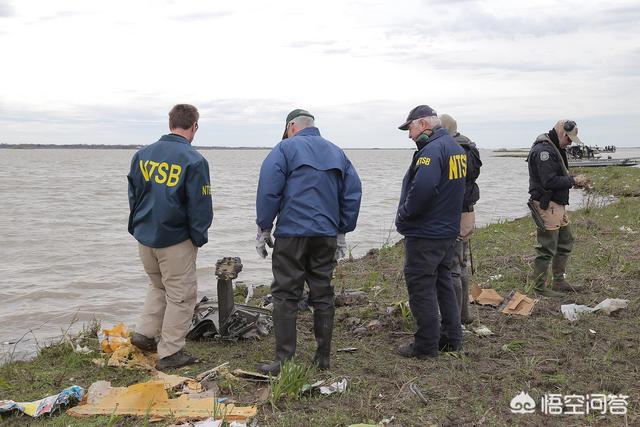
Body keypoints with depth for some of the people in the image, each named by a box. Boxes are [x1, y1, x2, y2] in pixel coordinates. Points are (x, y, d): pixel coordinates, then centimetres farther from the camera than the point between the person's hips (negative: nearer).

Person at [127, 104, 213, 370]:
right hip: (176, 240, -6)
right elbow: (201, 207, -12)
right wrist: (199, 238, 1)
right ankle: (170, 353, 12)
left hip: (144, 236, 6)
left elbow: (133, 195, 12)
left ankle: (145, 333, 24)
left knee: (158, 286, 27)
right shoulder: (194, 161, -14)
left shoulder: (142, 154, 4)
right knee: (181, 295, 7)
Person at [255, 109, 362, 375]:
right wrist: (342, 232, 15)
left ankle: (285, 361, -3)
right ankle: (323, 357, 16)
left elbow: (268, 190, -10)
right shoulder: (337, 153, 16)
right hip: (326, 236, 5)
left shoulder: (286, 148, 0)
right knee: (323, 295, 11)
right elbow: (353, 194, 12)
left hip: (292, 233, -5)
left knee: (285, 297, -1)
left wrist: (263, 228, -3)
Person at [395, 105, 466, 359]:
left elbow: (422, 188, -32)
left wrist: (404, 215, -17)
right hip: (449, 230, 10)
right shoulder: (455, 147, 13)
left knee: (421, 287, -1)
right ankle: (451, 339, 25)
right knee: (442, 283, 18)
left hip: (425, 234, -10)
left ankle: (426, 345, 6)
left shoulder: (432, 150, -19)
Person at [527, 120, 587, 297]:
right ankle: (540, 287, 5)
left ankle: (559, 281, 29)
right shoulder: (543, 150, -19)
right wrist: (573, 180, -15)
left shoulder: (555, 149, 16)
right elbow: (549, 181, -25)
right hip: (546, 206, -11)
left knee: (565, 242, 18)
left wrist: (573, 179, 5)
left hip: (558, 205, 11)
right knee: (547, 248, -5)